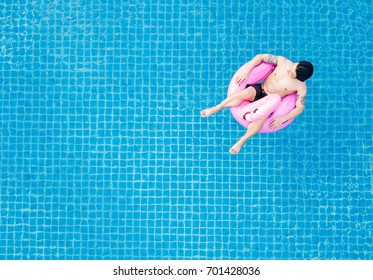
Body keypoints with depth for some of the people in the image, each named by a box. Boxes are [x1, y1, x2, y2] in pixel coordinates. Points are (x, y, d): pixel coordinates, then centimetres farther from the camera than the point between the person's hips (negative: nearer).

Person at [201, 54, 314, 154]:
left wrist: (282, 119, -22)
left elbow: (299, 108, -11)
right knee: (245, 93, -34)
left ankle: (242, 140, -13)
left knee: (260, 118, -35)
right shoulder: (283, 61, -11)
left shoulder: (301, 87, -16)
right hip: (259, 89, 2)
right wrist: (246, 70, -16)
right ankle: (216, 108, -19)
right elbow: (260, 57, -4)